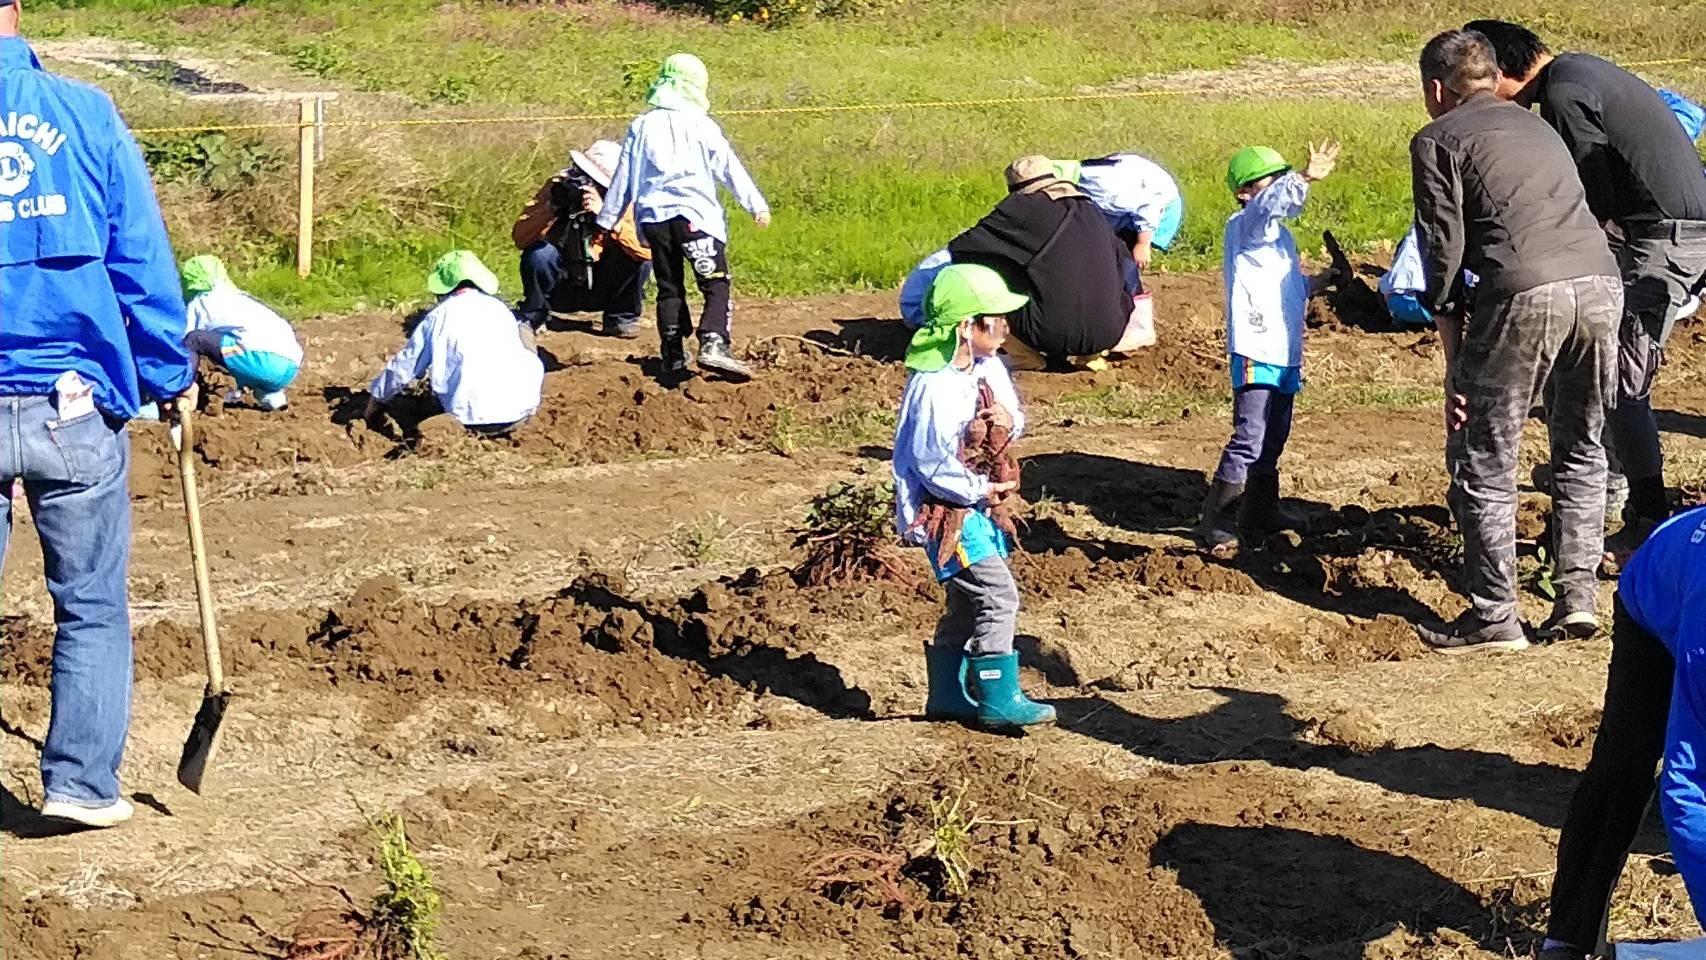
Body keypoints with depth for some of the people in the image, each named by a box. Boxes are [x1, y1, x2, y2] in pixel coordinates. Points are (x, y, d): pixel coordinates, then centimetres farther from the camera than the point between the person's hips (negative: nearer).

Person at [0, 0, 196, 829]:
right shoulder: (85, 112, -3)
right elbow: (142, 260, -2)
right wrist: (171, 377, 7)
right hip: (74, 406, -1)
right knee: (92, 606, 11)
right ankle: (82, 783, 9)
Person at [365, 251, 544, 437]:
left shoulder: (438, 316, 6)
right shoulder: (499, 307, 14)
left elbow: (402, 368, 13)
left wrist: (369, 412, 27)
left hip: (473, 421, -1)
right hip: (521, 412, 1)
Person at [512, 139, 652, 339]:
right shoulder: (557, 186, -16)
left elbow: (647, 249, -33)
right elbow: (520, 238, -23)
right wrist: (551, 207, -36)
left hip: (602, 291, 0)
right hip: (560, 291, 0)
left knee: (639, 257, -24)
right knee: (539, 253, -28)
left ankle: (621, 318, 1)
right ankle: (531, 317, 0)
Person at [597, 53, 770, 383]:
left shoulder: (641, 127, 9)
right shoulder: (701, 125, -1)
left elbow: (623, 179, 12)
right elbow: (730, 168, -1)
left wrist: (606, 220, 18)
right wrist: (757, 205, 2)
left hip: (654, 217, 4)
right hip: (694, 215, -4)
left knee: (669, 290, 11)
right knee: (717, 283, -4)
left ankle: (673, 362, 9)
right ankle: (713, 344, -25)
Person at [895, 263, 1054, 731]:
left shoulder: (988, 369, 3)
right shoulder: (935, 389, -23)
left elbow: (1013, 413, 14)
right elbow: (933, 462, -23)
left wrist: (1008, 419, -9)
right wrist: (981, 490, -17)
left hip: (976, 505, 10)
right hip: (945, 510, -10)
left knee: (968, 602, 16)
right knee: (997, 594, -12)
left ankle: (948, 696, 27)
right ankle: (999, 699, -6)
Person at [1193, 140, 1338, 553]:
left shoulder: (1278, 232, 20)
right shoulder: (1244, 224, -10)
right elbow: (1271, 203, -33)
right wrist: (1305, 178, -47)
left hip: (1284, 353, 10)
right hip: (1256, 353, -10)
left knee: (1273, 438, 20)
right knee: (1249, 441, -14)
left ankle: (1260, 509, 35)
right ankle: (1213, 525, -11)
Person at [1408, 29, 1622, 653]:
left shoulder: (1438, 140, 10)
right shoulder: (1536, 126, 30)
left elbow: (1445, 252, 2)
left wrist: (1454, 361, 4)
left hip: (1525, 295, -6)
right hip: (1601, 283, 6)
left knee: (1482, 460, 5)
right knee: (1581, 449, 20)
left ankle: (1494, 618, 5)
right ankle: (1577, 596, 17)